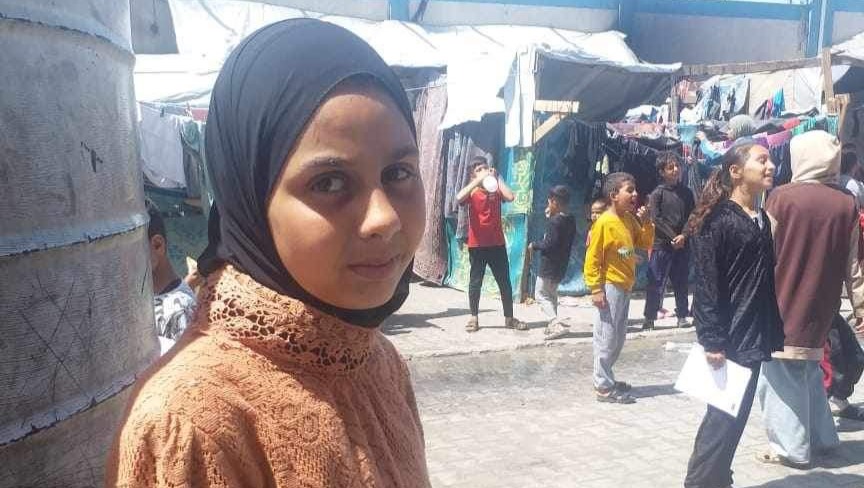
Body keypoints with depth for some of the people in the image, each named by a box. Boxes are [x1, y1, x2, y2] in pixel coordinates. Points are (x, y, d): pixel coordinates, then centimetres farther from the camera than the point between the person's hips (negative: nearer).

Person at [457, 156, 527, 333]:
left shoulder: (496, 189, 7)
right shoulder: (471, 192, -1)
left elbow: (510, 197, -12)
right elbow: (459, 198, -23)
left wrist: (496, 178, -6)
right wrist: (478, 180, -21)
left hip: (497, 244, 2)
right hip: (477, 245, -2)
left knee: (505, 282, 7)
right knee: (475, 282, 4)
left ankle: (509, 318, 16)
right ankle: (474, 318, 14)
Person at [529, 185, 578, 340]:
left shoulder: (555, 221, -21)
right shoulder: (571, 220, 6)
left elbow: (549, 244, -25)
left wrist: (534, 245, -8)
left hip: (549, 266, -9)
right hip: (561, 266, 9)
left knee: (542, 295, -3)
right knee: (552, 295, 21)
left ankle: (556, 324, -16)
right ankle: (552, 325, 26)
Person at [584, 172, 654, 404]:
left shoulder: (630, 219, 7)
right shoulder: (604, 223, -17)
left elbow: (646, 243, 16)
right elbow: (592, 258, -17)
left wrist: (646, 223, -1)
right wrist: (596, 289, -19)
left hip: (625, 287, 9)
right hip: (610, 287, -9)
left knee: (618, 338, 16)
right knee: (606, 338, -2)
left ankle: (605, 378, 29)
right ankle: (604, 387, 4)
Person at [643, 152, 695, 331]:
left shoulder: (686, 192, 9)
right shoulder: (657, 193, -3)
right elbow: (656, 220, -9)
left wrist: (683, 236, -8)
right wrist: (673, 238, -13)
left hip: (682, 245, 4)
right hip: (661, 245, -3)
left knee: (681, 282, 10)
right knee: (656, 283, -2)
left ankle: (682, 316, 19)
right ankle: (649, 318, 2)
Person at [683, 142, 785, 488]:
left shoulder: (763, 220, 13)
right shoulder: (717, 220, -12)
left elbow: (768, 281, 14)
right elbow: (706, 285, -16)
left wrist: (774, 334, 11)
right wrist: (712, 341, -19)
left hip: (755, 338, 8)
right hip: (730, 339, -8)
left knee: (732, 416, 15)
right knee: (725, 417, -2)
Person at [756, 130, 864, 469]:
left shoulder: (782, 196, -11)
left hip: (782, 304, -5)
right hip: (819, 306, 5)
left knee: (781, 374, 3)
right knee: (809, 370, 20)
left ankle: (791, 447, 5)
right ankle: (821, 437, 26)